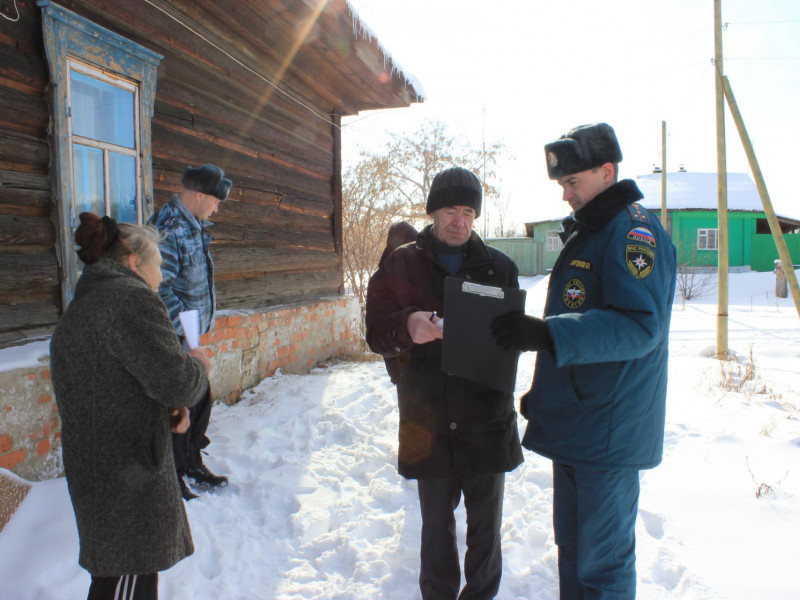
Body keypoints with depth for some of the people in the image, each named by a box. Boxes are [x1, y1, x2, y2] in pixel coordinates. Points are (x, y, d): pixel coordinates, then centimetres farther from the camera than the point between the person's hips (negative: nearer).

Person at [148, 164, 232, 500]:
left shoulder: (194, 225, 10)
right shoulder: (168, 229, -21)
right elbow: (161, 291, -25)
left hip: (191, 335, 9)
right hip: (175, 340, -9)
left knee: (200, 399, 17)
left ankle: (193, 465, 35)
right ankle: (173, 478, 20)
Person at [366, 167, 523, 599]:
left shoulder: (499, 266, 4)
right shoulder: (399, 265, 2)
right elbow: (375, 333, -2)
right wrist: (407, 324, -24)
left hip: (487, 418, 1)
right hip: (428, 420, 0)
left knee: (485, 524, 14)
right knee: (436, 524, 15)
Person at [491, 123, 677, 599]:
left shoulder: (633, 230, -14)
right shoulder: (585, 233, 17)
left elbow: (639, 325, -25)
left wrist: (547, 334, -32)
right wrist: (545, 391, 21)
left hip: (607, 432, -10)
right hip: (574, 424, 10)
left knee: (601, 562, 2)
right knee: (573, 547, 21)